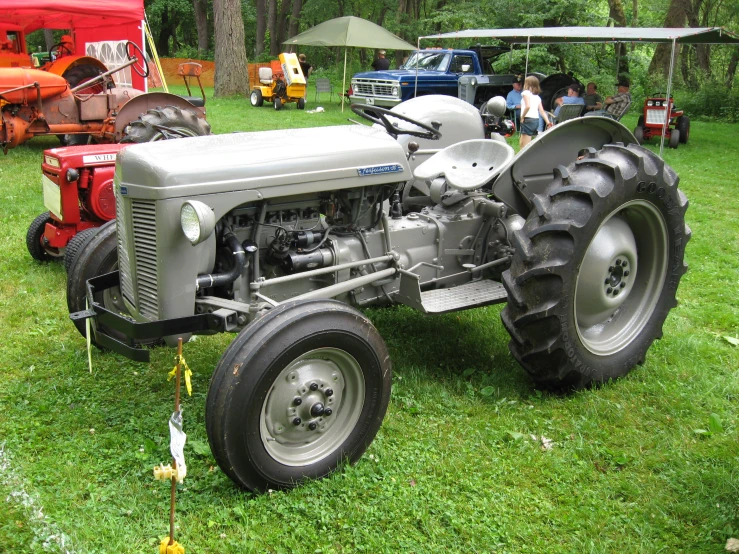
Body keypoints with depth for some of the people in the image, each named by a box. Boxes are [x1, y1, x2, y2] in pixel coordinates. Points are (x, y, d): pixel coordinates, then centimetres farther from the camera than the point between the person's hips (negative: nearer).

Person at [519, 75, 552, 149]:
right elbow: (542, 111, 8)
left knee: (525, 146, -6)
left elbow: (528, 106, -21)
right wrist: (548, 123, 4)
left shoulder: (526, 93, -4)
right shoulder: (537, 97, 17)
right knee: (521, 143, 18)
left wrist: (522, 117, -12)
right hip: (536, 120, 8)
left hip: (528, 120, -8)